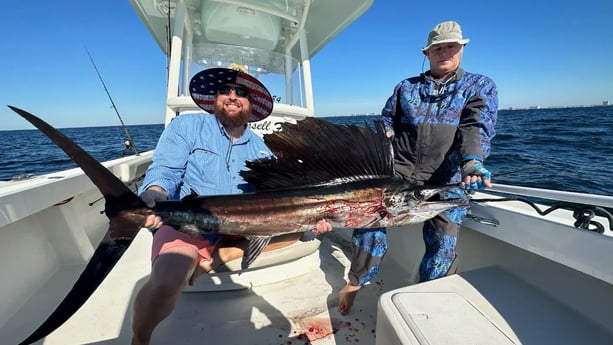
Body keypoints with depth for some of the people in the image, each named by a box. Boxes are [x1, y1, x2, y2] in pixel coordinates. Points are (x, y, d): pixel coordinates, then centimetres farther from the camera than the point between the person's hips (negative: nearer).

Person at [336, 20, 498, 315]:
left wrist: (472, 160, -24)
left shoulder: (481, 86, 12)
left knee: (443, 242, -8)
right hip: (398, 170, 1)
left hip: (447, 179, 0)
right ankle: (354, 283, 7)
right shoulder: (406, 87, 18)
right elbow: (387, 122, 15)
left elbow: (478, 127, -5)